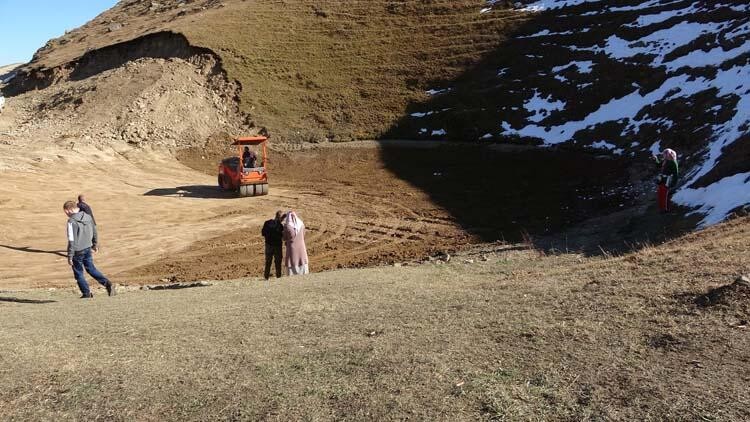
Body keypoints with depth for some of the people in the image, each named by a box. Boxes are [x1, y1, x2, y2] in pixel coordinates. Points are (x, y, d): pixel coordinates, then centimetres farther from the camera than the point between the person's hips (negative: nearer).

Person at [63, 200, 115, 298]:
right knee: (91, 268, 17)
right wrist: (95, 244, 28)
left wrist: (70, 256, -13)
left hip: (77, 251, -6)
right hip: (88, 248, 6)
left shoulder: (71, 221, -20)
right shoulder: (88, 217, 1)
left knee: (78, 273, 11)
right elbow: (94, 232, 13)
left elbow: (71, 240, -20)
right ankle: (107, 283, 3)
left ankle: (86, 293, 17)